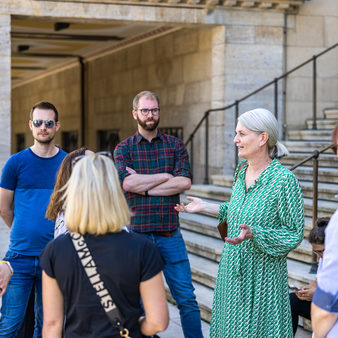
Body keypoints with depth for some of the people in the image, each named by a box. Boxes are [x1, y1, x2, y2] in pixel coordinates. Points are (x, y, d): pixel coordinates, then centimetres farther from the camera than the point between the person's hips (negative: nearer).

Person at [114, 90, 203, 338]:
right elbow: (127, 182, -14)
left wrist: (143, 185, -10)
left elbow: (185, 182, -8)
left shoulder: (175, 145, 7)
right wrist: (166, 176, -7)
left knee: (186, 297, 2)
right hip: (136, 232, 0)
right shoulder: (124, 148, 5)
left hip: (170, 233, 1)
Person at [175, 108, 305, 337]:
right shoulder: (242, 171, 3)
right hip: (232, 267, 7)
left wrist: (253, 233, -28)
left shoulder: (284, 179, -20)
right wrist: (206, 207, 13)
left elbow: (294, 234, -16)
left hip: (262, 272, -7)